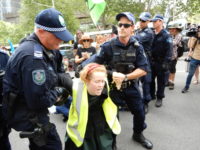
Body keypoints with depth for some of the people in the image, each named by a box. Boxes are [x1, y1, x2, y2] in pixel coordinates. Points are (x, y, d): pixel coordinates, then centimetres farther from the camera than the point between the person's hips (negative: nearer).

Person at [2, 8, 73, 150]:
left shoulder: (48, 48, 0)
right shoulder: (32, 57, -31)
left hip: (33, 109, 10)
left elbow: (58, 72, 12)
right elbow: (38, 101, -32)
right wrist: (59, 92, -15)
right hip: (28, 114, -10)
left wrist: (66, 79, -10)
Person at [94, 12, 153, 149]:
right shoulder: (108, 46, -13)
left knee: (140, 112, 15)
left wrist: (125, 77, -22)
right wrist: (111, 74, -23)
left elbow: (143, 70, -11)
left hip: (131, 86, 3)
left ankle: (138, 134, 44)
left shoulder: (137, 47, -6)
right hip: (113, 87, -2)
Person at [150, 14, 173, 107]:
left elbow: (169, 50, -14)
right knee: (150, 79, 13)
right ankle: (151, 95, 30)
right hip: (152, 62, 6)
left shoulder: (166, 35, -10)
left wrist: (166, 62, -19)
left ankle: (159, 98, 19)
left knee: (161, 81, 5)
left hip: (161, 63, -6)